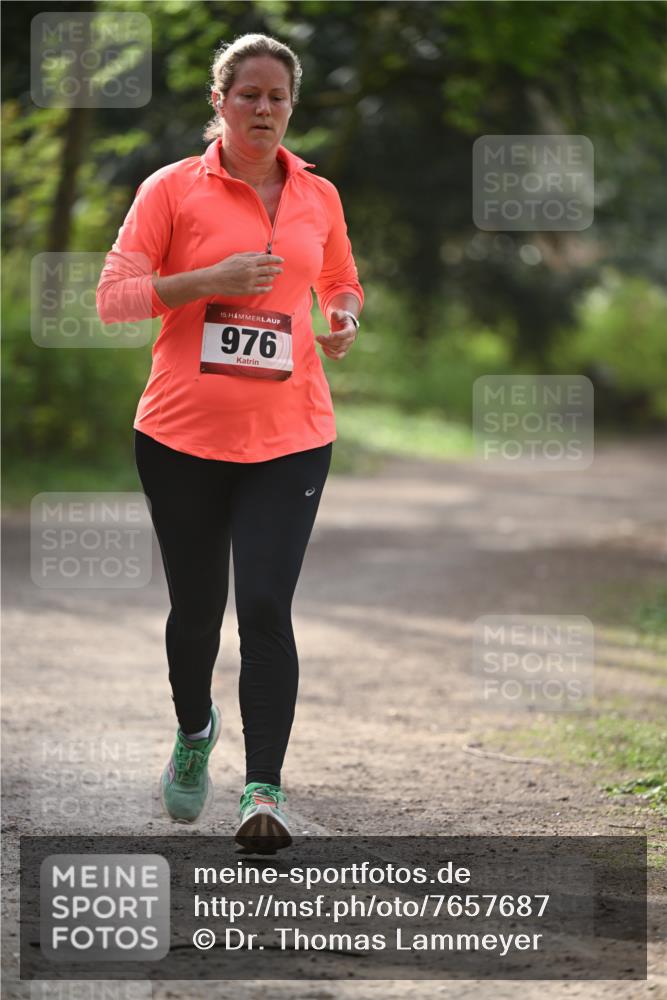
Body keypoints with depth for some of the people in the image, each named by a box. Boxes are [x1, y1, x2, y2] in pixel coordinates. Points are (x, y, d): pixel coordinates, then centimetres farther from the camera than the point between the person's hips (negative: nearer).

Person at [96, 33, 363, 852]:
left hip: (289, 437, 1)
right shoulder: (173, 188, -1)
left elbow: (342, 283, 26)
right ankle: (194, 732, 40)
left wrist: (344, 318, 2)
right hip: (183, 435, -1)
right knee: (196, 607, 11)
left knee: (266, 608, -11)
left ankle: (263, 792, -10)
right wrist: (210, 280, -17)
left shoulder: (318, 196, 9)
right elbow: (113, 295, -5)